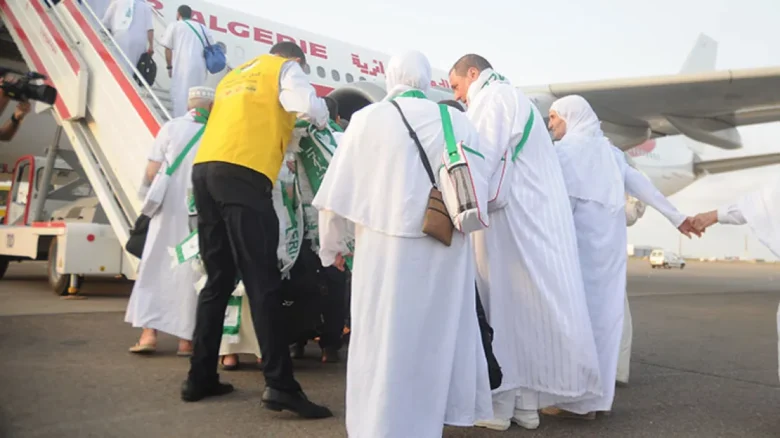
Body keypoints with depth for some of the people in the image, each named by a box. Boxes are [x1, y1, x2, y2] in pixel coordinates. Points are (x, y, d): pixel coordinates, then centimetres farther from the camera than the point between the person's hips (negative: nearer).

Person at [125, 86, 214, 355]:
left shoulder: (171, 128, 1)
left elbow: (151, 173, 1)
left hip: (170, 209, 1)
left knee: (156, 268, 11)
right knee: (192, 272, 6)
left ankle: (149, 333, 7)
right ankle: (187, 338, 9)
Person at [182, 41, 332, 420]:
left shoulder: (234, 76, 33)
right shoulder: (285, 68, 13)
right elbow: (311, 106, -3)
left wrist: (283, 134, 36)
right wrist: (323, 122, 18)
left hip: (204, 170, 7)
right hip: (242, 173, -7)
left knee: (218, 280, 11)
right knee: (263, 282, -10)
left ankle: (200, 377, 13)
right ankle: (280, 385, -12)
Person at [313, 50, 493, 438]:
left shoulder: (368, 119, -3)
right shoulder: (459, 122, 3)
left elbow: (338, 189, -2)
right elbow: (479, 191, 3)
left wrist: (331, 245, 11)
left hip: (385, 248, -2)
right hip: (445, 250, 3)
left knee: (381, 340, 7)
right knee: (438, 336, 17)